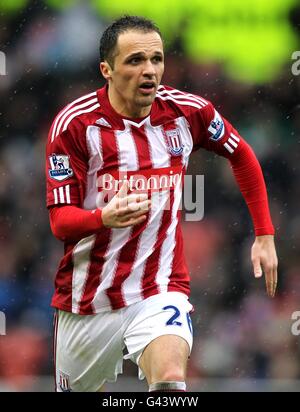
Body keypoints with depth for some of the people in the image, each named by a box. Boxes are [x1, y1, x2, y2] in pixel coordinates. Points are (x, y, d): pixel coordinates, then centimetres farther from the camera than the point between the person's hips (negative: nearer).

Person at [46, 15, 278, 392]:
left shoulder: (187, 111, -4)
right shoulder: (75, 124, -11)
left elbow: (241, 156, 16)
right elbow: (60, 219, -13)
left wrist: (264, 236, 15)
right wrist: (105, 217, -35)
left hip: (160, 288, 0)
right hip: (88, 298, 0)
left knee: (170, 378, -29)